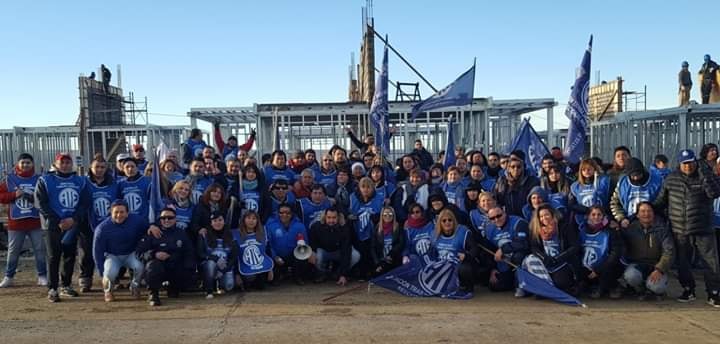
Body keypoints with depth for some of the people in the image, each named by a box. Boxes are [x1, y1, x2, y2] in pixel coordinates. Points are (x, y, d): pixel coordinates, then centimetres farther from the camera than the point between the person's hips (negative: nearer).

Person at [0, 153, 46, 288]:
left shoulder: (39, 179, 2)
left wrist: (35, 198, -17)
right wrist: (14, 195, -12)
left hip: (35, 221, 0)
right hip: (15, 222, 0)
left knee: (40, 249, 4)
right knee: (13, 250, 9)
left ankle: (42, 276, 12)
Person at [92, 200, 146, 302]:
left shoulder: (137, 221, -14)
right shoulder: (102, 228, -15)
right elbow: (97, 252, -8)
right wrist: (102, 273, -8)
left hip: (131, 254, 1)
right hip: (112, 256, -1)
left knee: (139, 266, -31)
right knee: (110, 272, -32)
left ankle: (135, 288, 3)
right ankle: (108, 291, 4)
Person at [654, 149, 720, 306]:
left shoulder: (707, 177, -1)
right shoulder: (671, 179, 4)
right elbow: (661, 201, 12)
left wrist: (704, 174, -21)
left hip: (703, 230, -2)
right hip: (680, 231, 2)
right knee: (683, 263, 11)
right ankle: (688, 290, 27)